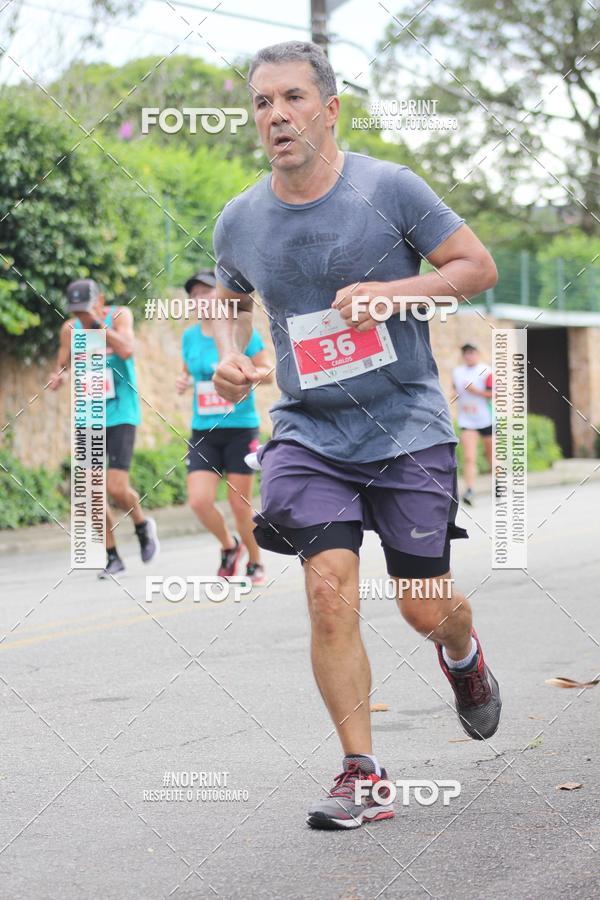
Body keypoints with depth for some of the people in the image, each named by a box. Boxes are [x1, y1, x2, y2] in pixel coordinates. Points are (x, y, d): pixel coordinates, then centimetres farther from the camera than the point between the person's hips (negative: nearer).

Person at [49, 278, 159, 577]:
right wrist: (59, 376, -10)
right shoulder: (69, 329, 4)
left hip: (121, 416, -4)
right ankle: (112, 556, 12)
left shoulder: (119, 316, -6)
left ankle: (143, 525, 17)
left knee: (116, 488, -14)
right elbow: (61, 367, 13)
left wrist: (97, 323, -25)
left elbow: (126, 351, -23)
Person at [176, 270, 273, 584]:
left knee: (240, 503, 1)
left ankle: (255, 563, 23)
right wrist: (183, 381, 0)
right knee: (199, 500, -11)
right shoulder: (189, 336, 7)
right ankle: (229, 546, 18)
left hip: (240, 428, -3)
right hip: (203, 432, 4)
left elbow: (269, 371, -1)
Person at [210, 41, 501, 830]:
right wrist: (229, 356, -1)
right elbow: (232, 302, 21)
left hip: (408, 428, -2)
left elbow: (478, 266, -3)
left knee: (426, 608, 2)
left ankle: (463, 655, 41)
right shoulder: (240, 221, 2)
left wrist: (392, 292, -18)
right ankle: (363, 774, -4)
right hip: (308, 433, 2)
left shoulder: (389, 188, -8)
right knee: (330, 590, -15)